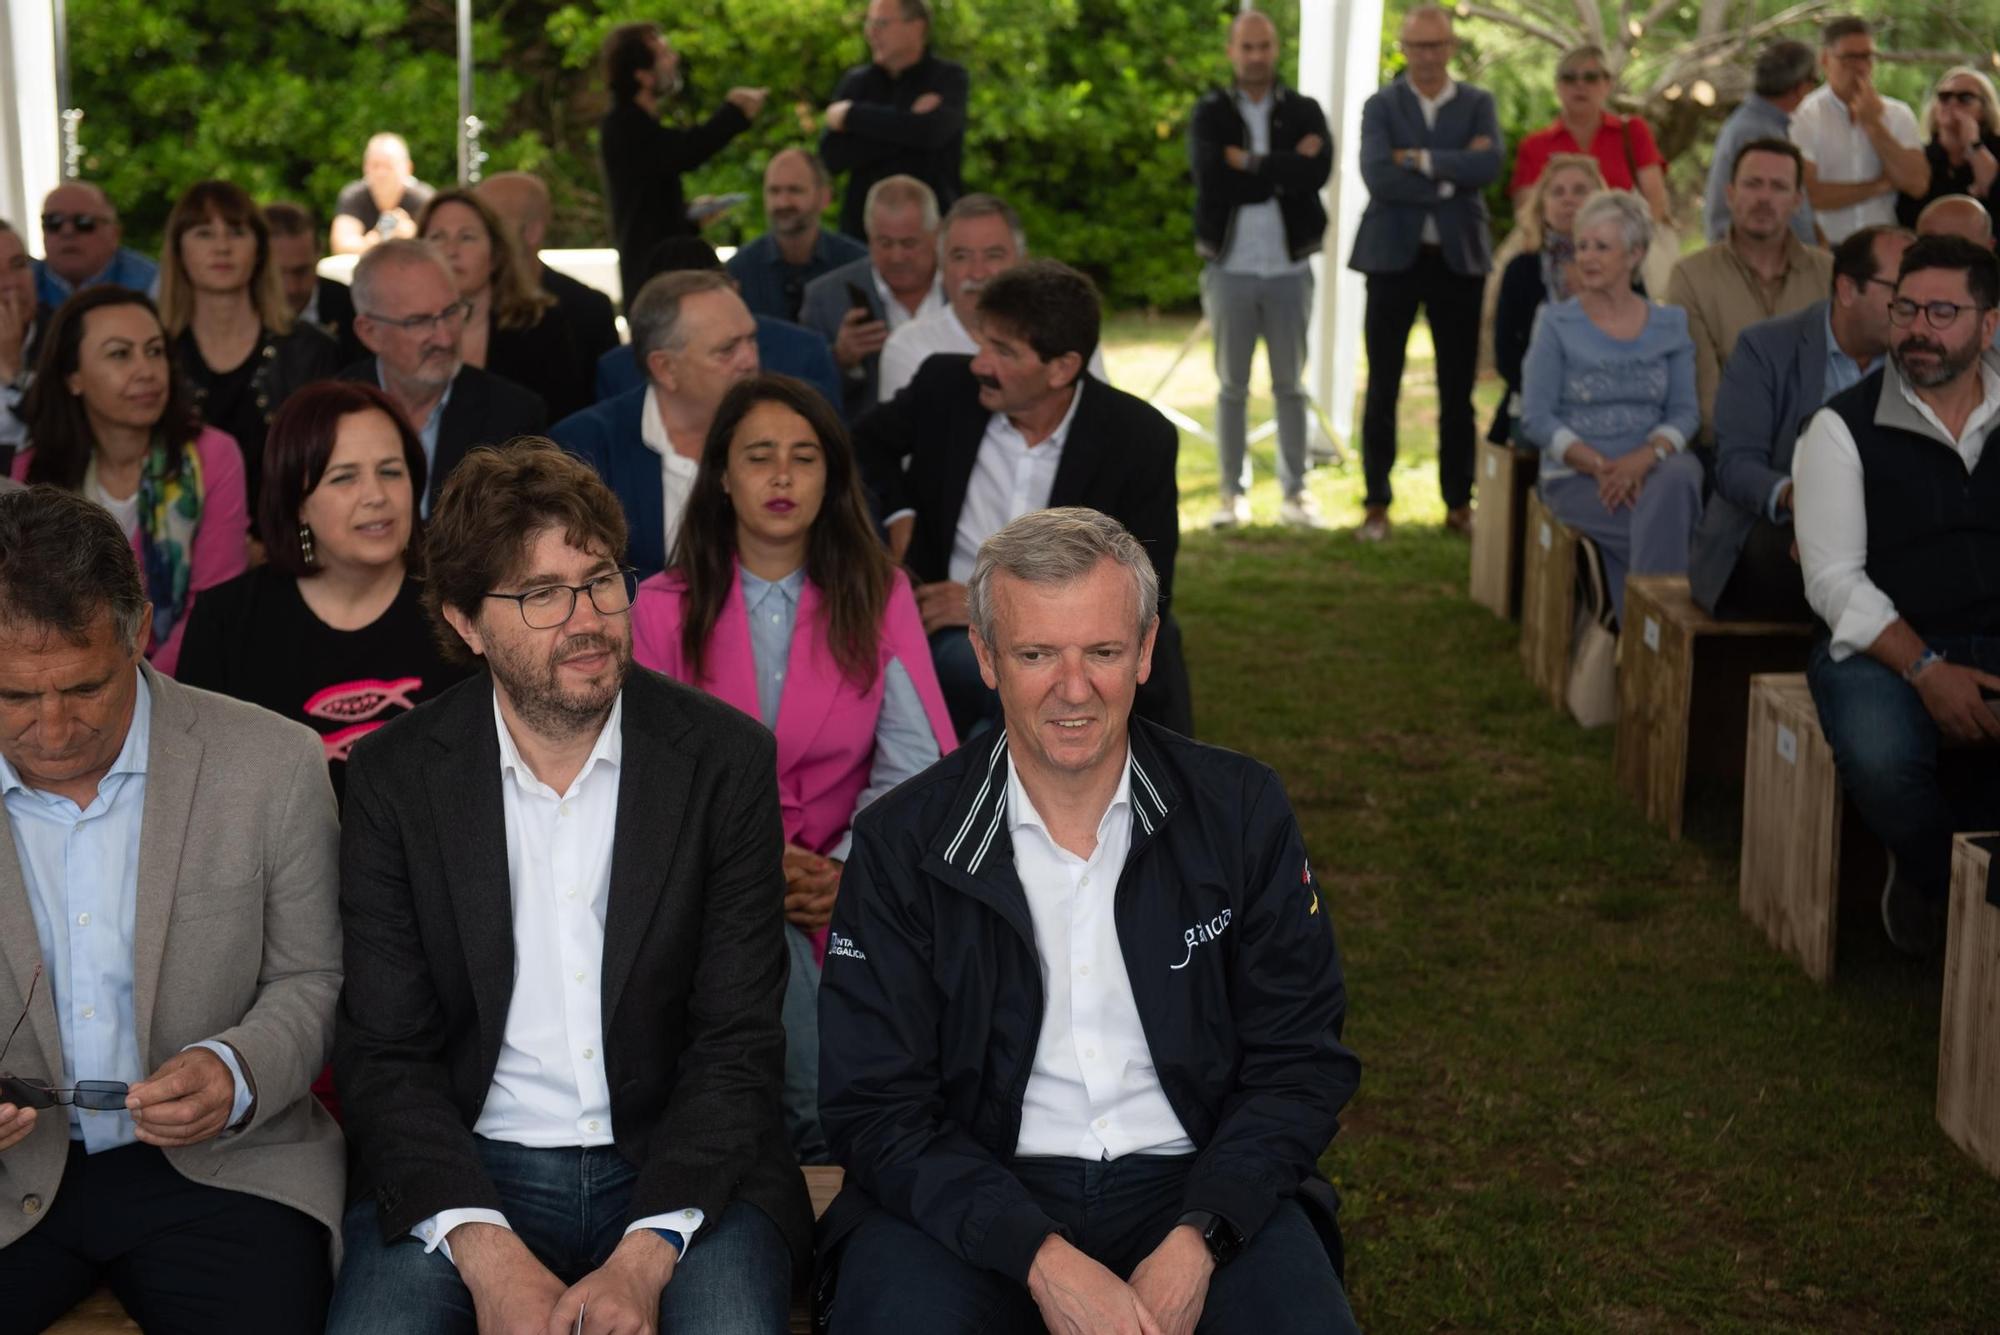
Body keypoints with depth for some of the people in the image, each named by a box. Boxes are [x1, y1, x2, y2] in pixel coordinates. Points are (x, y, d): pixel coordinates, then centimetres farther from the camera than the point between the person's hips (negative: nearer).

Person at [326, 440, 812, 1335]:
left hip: (681, 1171, 0)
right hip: (464, 1171, 1)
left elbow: (738, 1043, -4)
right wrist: (487, 1256, -17)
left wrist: (644, 1258, -17)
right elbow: (385, 1052, -2)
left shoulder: (726, 760, -2)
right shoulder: (395, 776, 0)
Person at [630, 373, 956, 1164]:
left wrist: (847, 871, -16)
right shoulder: (665, 608, 6)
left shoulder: (878, 598, 7)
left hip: (841, 875, 1)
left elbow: (914, 761, -1)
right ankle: (820, 1141, -10)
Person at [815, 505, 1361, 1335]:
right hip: (975, 1201, 0)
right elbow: (876, 1107, -4)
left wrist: (1195, 1244, -13)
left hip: (1197, 1184, 1)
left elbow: (1299, 1062, 3)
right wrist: (1045, 1261, -18)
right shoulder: (901, 845, -2)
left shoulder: (1241, 811, 1)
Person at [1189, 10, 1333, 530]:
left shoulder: (1304, 111, 5)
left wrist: (1252, 163, -13)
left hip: (1289, 268, 1)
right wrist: (1285, 169, -13)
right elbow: (1212, 180, -15)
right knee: (1232, 386, 4)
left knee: (1289, 386, 5)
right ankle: (1233, 491, 11)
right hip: (1230, 267, 0)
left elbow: (1318, 172, -14)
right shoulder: (1210, 113, 3)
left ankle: (1295, 491, 11)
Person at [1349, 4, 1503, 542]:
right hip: (1393, 256, -1)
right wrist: (1449, 176, -15)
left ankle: (1459, 505, 14)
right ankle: (1377, 504, 10)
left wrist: (1420, 159, -13)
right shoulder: (1381, 106, 3)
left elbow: (1488, 165, -13)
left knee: (1458, 390, 6)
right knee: (1383, 386, 2)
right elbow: (1377, 175, -14)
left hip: (1459, 258, 1)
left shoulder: (1478, 104, 6)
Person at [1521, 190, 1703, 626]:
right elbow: (1536, 418, -3)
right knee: (1669, 526, -31)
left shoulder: (1670, 324, 11)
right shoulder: (1556, 324, 3)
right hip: (1575, 477, -2)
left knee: (1680, 476, -34)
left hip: (1652, 469, 2)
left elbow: (1686, 410, 4)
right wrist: (1599, 466, -15)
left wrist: (1646, 458, -17)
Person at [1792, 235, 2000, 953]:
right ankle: (1934, 877, 1)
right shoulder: (1844, 426, 1)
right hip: (1881, 647, -2)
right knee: (1880, 760, -35)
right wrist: (1926, 670, -18)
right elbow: (1833, 578, -6)